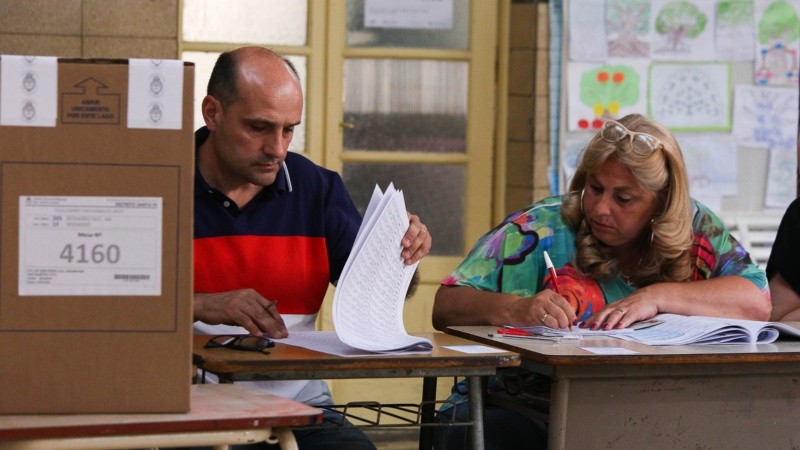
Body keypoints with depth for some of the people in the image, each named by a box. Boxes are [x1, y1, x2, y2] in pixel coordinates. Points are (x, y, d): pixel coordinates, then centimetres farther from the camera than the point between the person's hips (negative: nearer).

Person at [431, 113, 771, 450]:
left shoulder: (697, 230, 7)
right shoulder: (539, 230, 0)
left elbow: (758, 302, -5)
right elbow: (446, 307, -3)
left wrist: (657, 296, -15)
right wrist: (515, 310, -24)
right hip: (517, 414, 1)